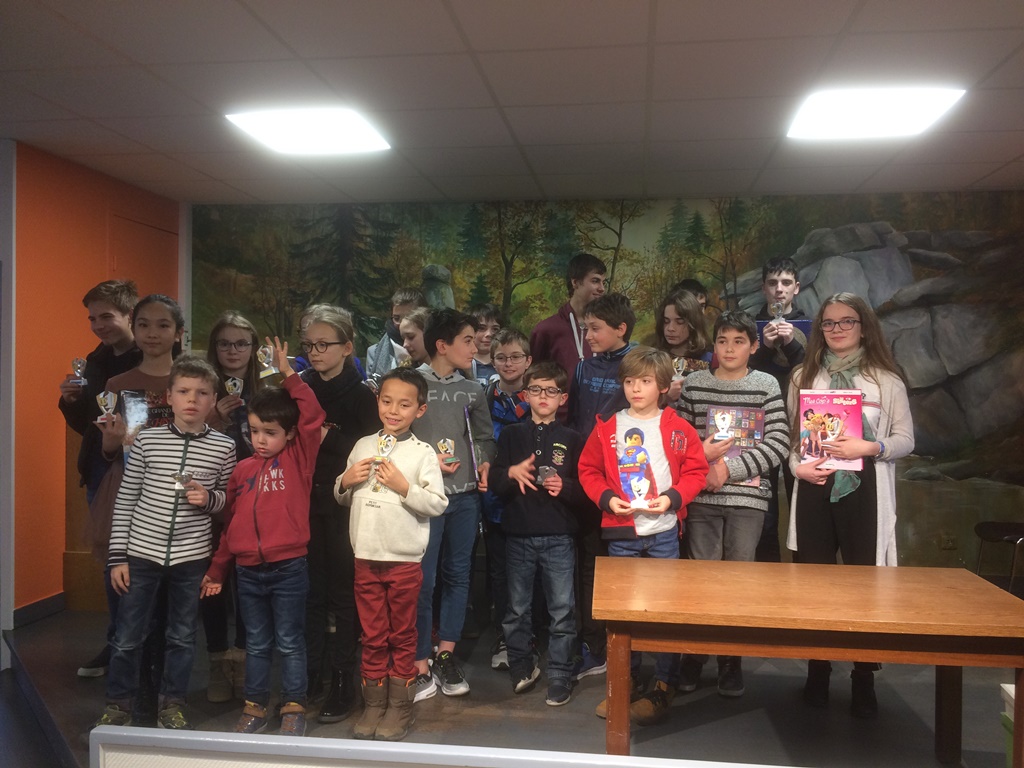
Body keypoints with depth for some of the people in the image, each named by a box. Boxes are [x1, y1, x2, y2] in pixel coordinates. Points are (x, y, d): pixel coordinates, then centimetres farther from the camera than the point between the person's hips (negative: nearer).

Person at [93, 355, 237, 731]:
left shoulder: (224, 447, -4)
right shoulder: (147, 440, -3)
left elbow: (227, 499, 9)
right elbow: (125, 500, 0)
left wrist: (209, 498, -15)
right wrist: (117, 556, -2)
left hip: (191, 556, 0)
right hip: (141, 552, 0)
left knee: (183, 636, 12)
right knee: (127, 636, 10)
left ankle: (172, 704, 30)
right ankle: (117, 705, 30)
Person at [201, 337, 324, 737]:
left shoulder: (298, 458, -4)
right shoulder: (242, 469, 5)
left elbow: (312, 417, -19)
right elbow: (230, 523, 13)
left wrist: (289, 375, -18)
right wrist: (217, 569, 18)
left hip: (288, 568, -4)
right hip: (248, 571, 4)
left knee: (290, 643, 8)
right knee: (256, 643, 16)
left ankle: (294, 709, 22)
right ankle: (255, 708, 30)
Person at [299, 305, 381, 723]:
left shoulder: (361, 394, -3)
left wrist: (328, 438, -15)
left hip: (342, 506, -4)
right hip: (305, 504, 4)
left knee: (343, 594, 4)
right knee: (308, 591, 11)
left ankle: (344, 684, 15)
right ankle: (306, 680, 24)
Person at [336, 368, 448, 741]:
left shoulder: (423, 452, -7)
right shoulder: (363, 445, 6)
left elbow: (438, 504, -12)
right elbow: (342, 497, 15)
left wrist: (404, 487, -22)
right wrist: (346, 481, -6)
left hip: (404, 560, -3)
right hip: (366, 557, 4)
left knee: (402, 637, 10)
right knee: (372, 637, 14)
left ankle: (399, 707, 24)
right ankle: (373, 705, 27)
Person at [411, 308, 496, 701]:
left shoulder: (472, 390, 9)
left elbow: (485, 437, 17)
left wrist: (485, 463, 0)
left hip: (465, 495, 5)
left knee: (458, 575, 11)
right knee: (422, 580, -1)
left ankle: (446, 656, 24)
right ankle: (421, 665, 10)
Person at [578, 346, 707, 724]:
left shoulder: (678, 429, -2)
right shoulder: (607, 428, 2)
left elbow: (696, 471, -1)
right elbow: (588, 470, 5)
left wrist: (673, 498, -15)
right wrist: (607, 498, -10)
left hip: (664, 531, -2)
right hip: (620, 532, 2)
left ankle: (664, 685, 18)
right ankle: (625, 681, 26)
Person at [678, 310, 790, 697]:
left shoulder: (766, 385, 2)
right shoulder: (694, 384, 5)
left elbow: (778, 444, -5)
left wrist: (730, 468, -11)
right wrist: (700, 456, -10)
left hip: (748, 497, 0)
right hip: (702, 497, 1)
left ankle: (731, 661, 22)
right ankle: (694, 656, 19)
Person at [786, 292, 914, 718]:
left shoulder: (885, 379, 3)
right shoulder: (803, 376, 10)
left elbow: (906, 439, 2)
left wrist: (869, 447, -16)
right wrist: (797, 466, -8)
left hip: (864, 489, -2)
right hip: (814, 488, 2)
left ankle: (864, 681, 17)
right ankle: (817, 674, 23)